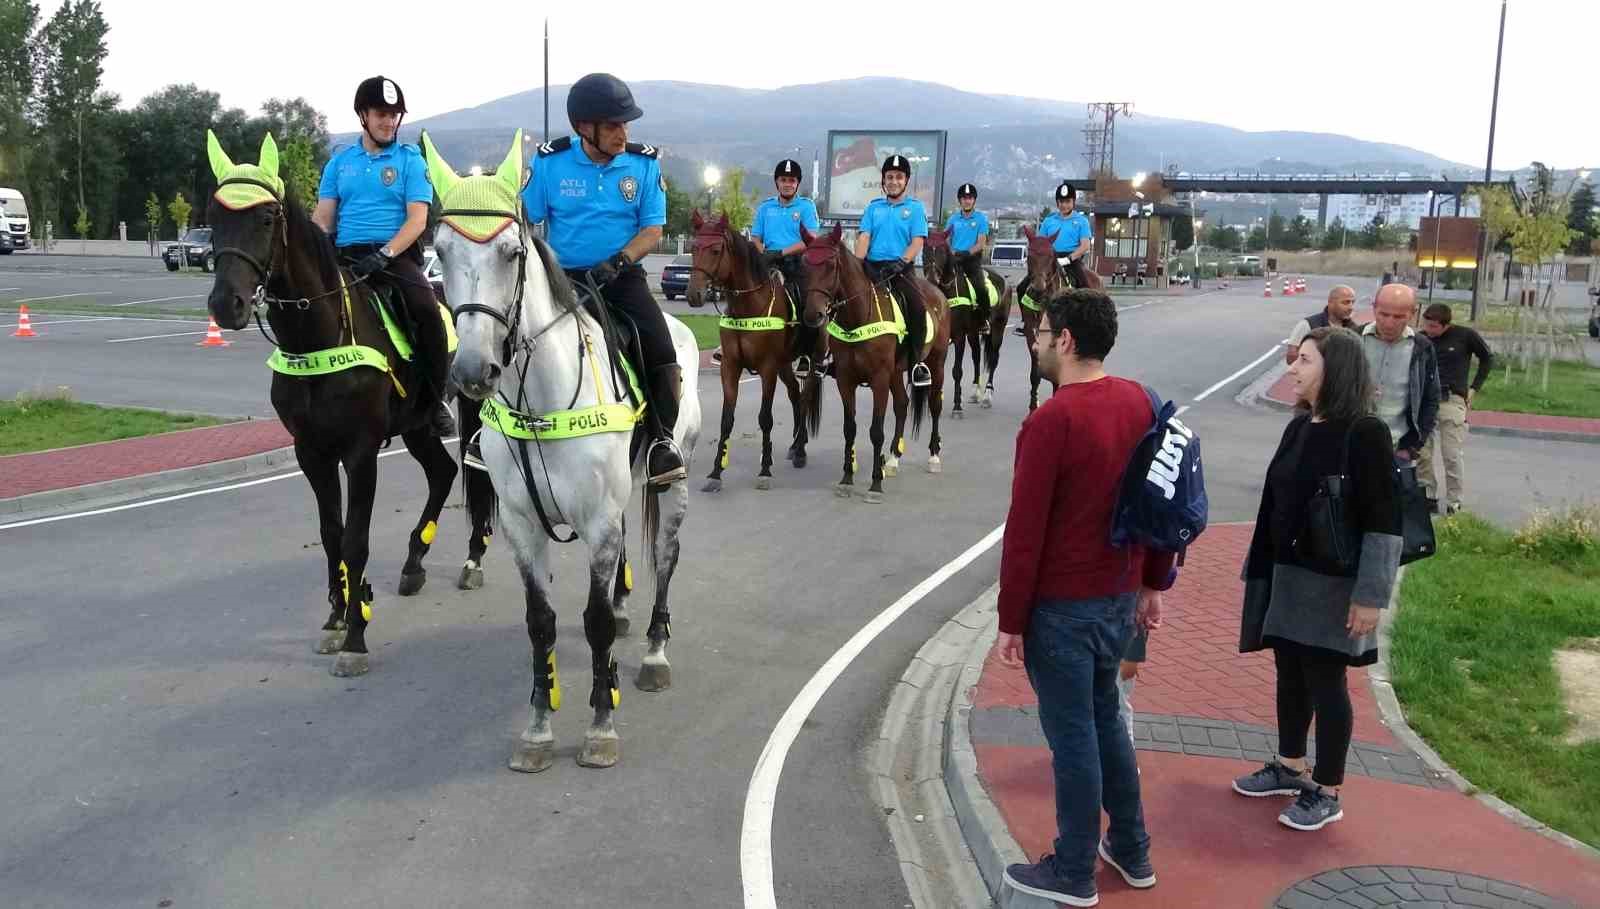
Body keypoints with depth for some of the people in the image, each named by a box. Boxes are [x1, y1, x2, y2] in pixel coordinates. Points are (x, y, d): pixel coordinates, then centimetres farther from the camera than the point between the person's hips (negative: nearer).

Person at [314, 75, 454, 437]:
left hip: (397, 255, -3)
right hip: (345, 257, 3)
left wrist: (384, 255, -19)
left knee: (426, 309, -30)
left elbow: (417, 219, -4)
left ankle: (435, 401, -15)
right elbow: (322, 218, 12)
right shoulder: (340, 161, 15)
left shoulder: (410, 159, 6)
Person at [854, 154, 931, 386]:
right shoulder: (873, 207, 17)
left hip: (901, 268, -3)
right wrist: (858, 264, -10)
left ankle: (916, 361, -18)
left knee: (917, 305, -28)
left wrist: (899, 263, -17)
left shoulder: (915, 208, 9)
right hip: (872, 266, 3)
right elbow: (864, 237, 8)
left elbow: (917, 242, -2)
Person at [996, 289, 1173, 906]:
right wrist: (1154, 583, 18)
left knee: (1072, 737, 5)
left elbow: (1025, 531, -19)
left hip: (1063, 607, -8)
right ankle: (1132, 851, 34)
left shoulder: (1052, 421, -22)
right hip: (1120, 596, 8)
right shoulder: (1139, 402, 2)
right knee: (1105, 719, 22)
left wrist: (1011, 620, -12)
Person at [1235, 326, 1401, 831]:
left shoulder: (1366, 434, -17)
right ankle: (1290, 768, 34)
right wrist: (1259, 569, 15)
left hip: (1331, 585, -7)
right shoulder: (1298, 428, 5)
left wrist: (1370, 596, -19)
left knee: (1325, 682, 4)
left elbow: (1384, 521, -18)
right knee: (1290, 673, 17)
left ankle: (1326, 794, 18)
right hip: (1286, 576, 7)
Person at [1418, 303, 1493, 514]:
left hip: (1452, 400, -3)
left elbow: (1487, 358, 12)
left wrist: (1474, 388, 7)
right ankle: (1428, 495, 15)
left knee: (1452, 455, -2)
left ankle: (1454, 501, 6)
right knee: (1421, 453, 3)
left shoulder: (1465, 336, -3)